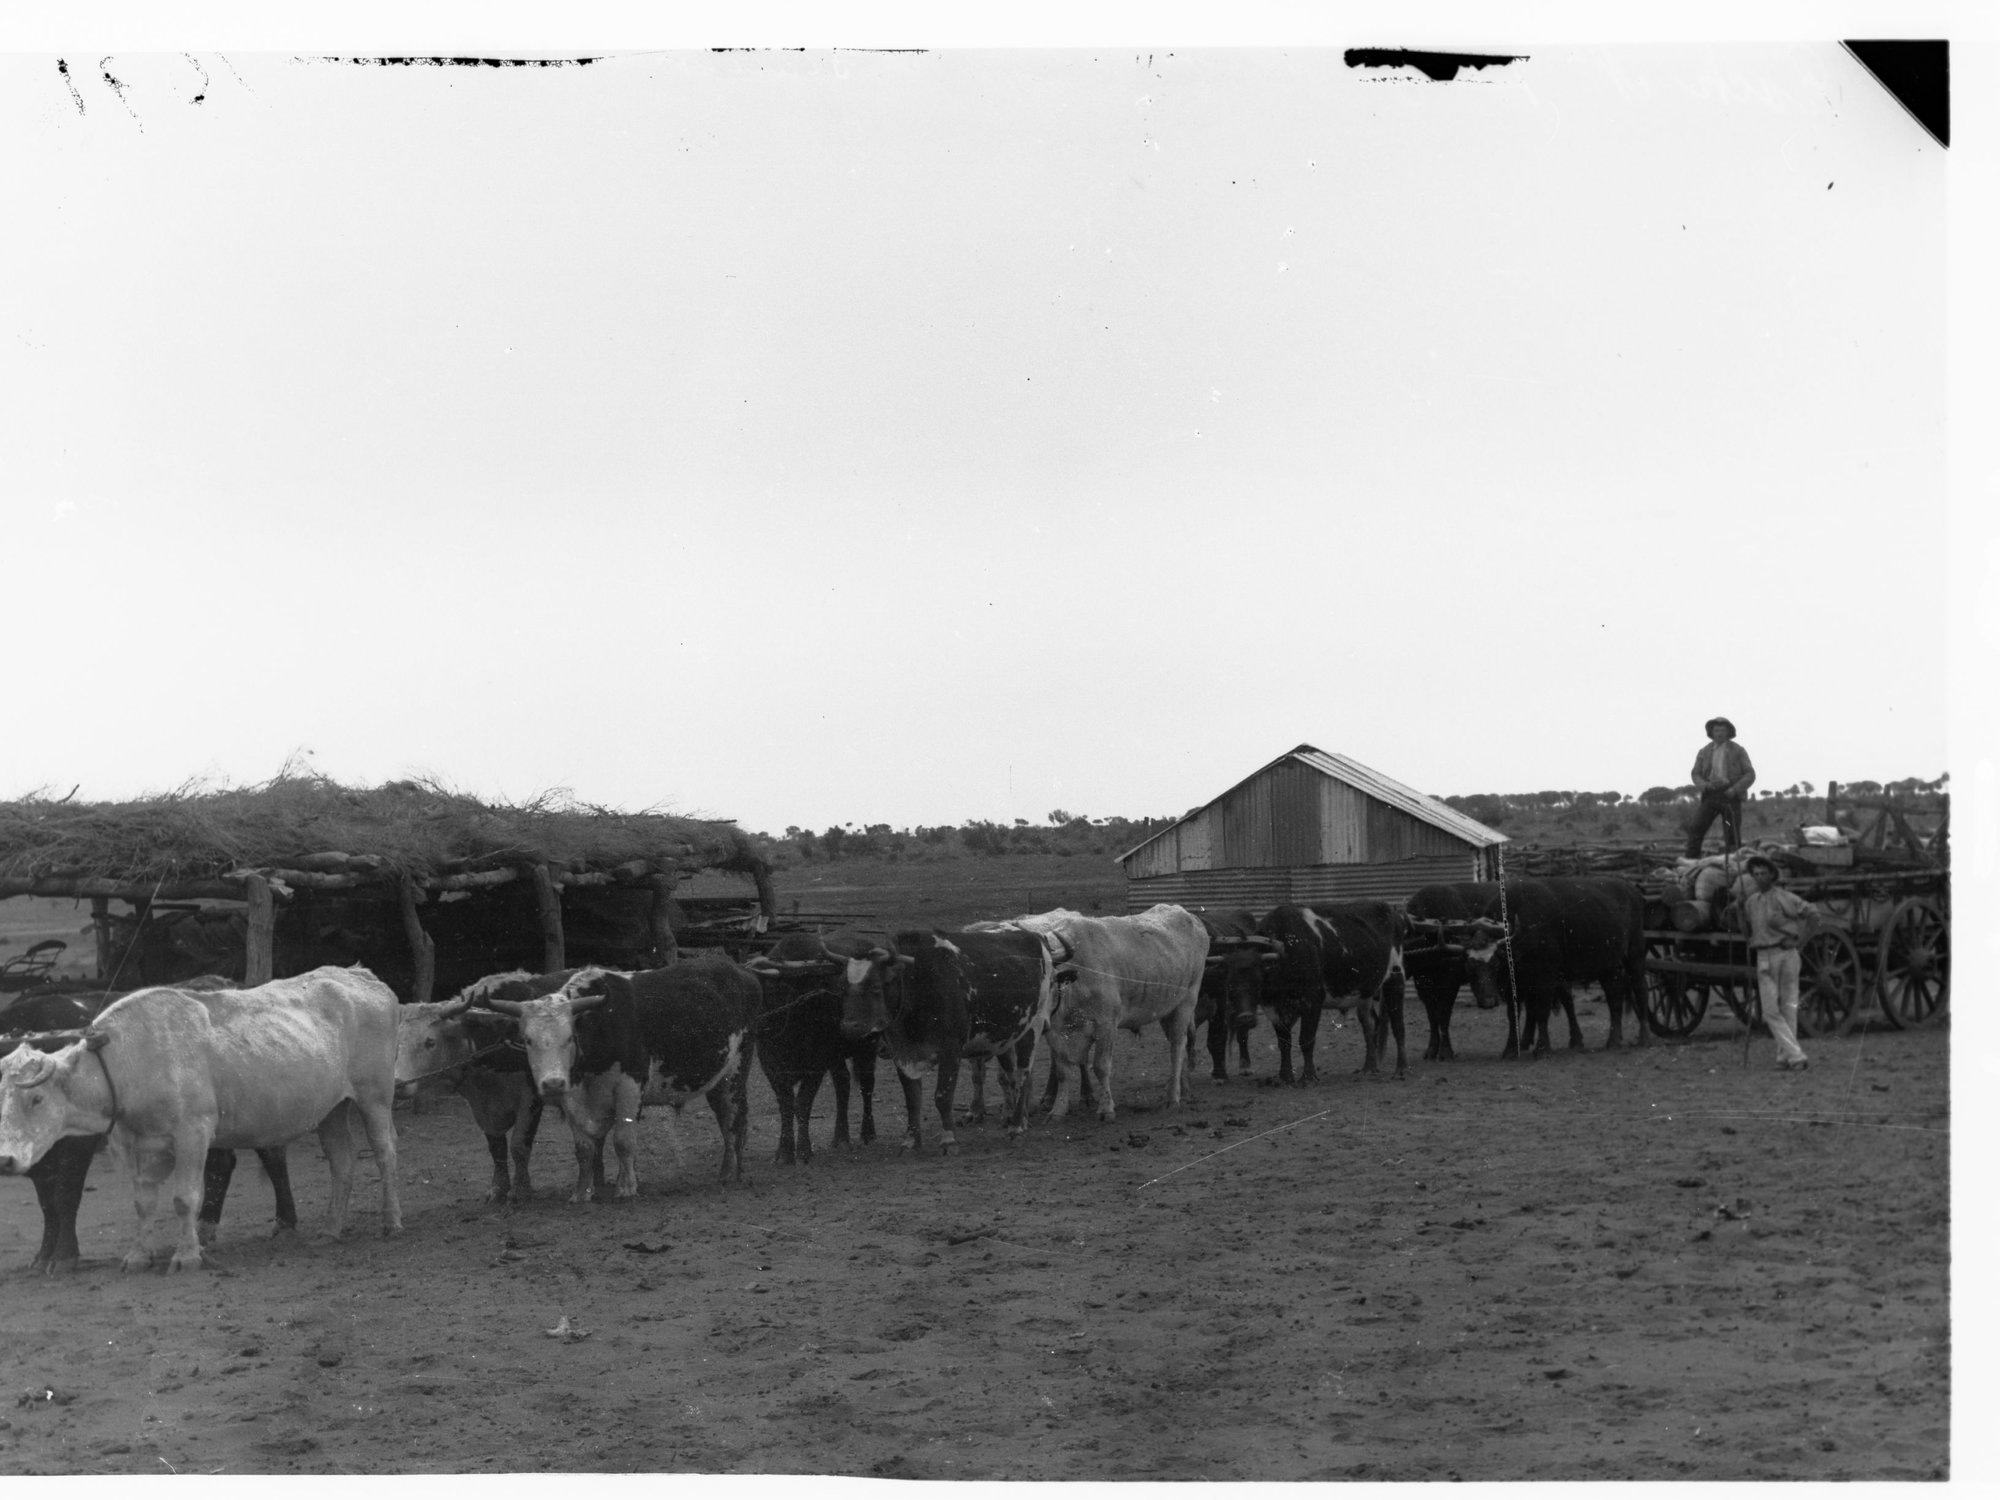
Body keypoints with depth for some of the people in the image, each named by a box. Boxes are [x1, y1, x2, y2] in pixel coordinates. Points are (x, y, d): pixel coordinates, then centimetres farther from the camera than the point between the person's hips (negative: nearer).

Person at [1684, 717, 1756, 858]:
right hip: (1710, 795, 2)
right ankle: (1691, 861, -12)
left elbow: (1750, 774, 1)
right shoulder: (1704, 752, 11)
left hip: (1730, 795, -2)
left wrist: (1735, 789, -14)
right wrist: (1705, 785, -12)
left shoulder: (1738, 751, 5)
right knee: (1695, 827, -13)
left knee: (1732, 835, -2)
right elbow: (1696, 774, 10)